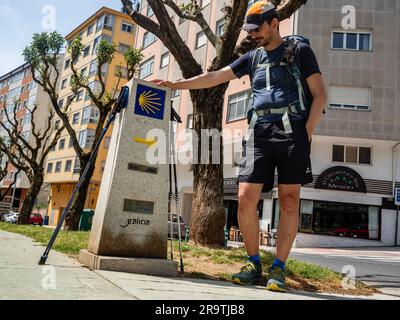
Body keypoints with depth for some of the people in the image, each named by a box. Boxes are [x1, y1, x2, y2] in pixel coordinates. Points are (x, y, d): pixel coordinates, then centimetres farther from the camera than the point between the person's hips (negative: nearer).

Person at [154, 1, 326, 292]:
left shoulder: (300, 51, 10)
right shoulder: (253, 57, 22)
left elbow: (320, 96, 4)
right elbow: (215, 77, 18)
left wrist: (306, 134, -7)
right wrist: (176, 85, 12)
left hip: (292, 130, -3)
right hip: (260, 133, 4)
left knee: (289, 200, -5)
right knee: (246, 199, -8)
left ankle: (278, 269, 3)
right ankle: (253, 264, 5)